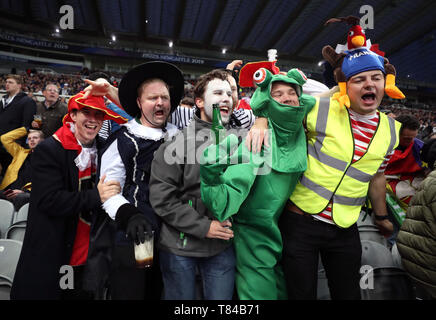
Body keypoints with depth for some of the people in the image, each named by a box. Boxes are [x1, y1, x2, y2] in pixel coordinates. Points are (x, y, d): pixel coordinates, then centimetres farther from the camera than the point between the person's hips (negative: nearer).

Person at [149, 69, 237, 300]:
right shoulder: (179, 140, -12)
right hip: (180, 246, -3)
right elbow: (161, 197, -15)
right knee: (181, 296, 16)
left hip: (222, 245, 4)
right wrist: (203, 226, -16)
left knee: (222, 297, 17)